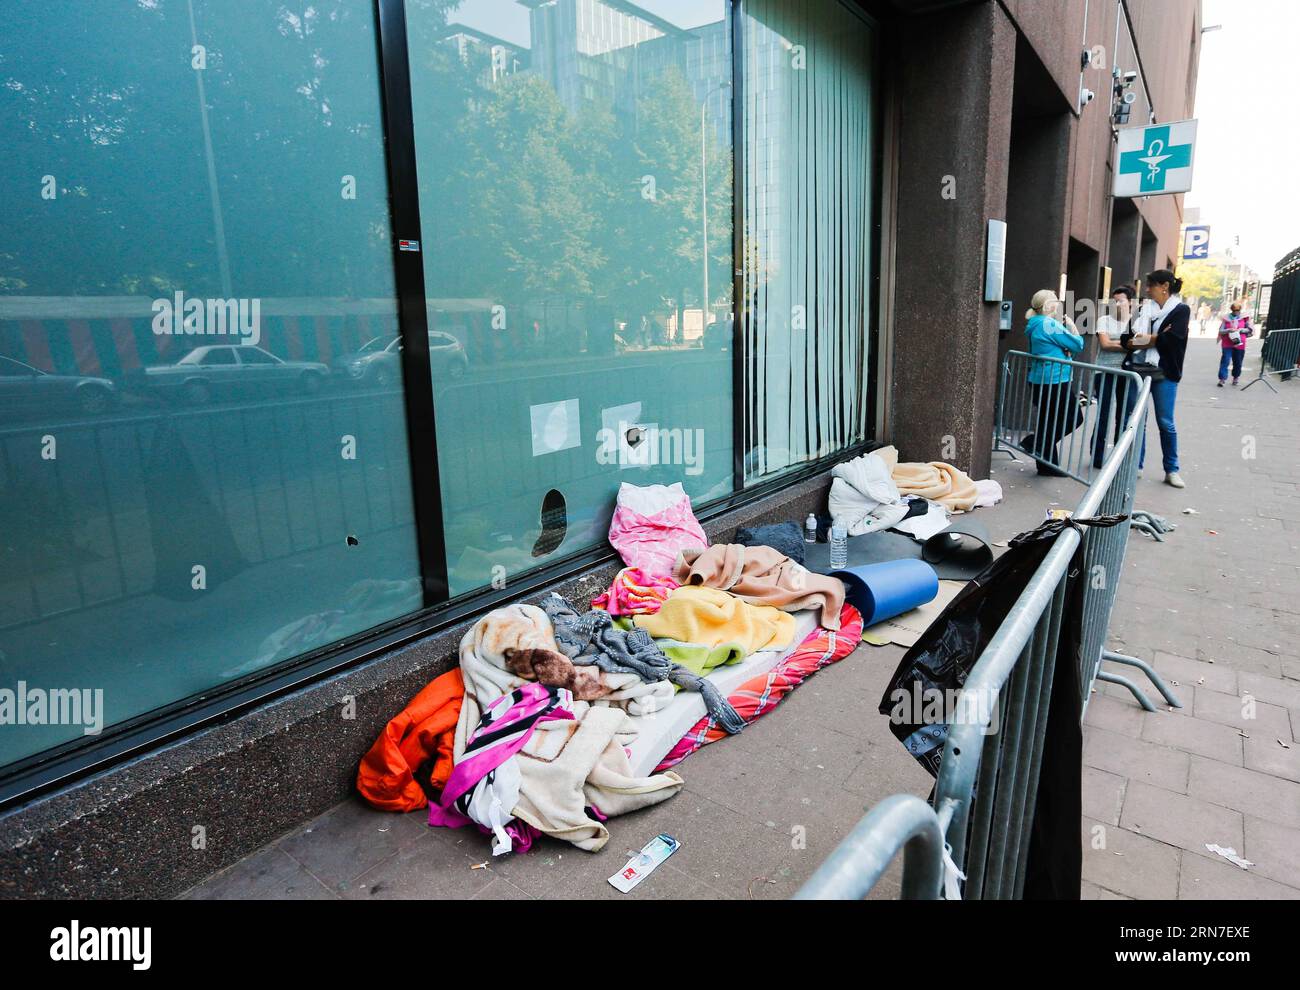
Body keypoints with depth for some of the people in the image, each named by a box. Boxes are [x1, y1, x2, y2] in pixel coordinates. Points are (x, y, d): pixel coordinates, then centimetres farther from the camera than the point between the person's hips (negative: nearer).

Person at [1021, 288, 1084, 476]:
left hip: (1040, 381, 10)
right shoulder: (1050, 325, -16)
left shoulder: (1036, 325, 14)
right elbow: (1078, 345, -12)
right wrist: (1072, 326, 4)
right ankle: (1036, 442, -6)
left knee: (1048, 420, 13)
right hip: (1055, 381, -10)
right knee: (1074, 417, 1)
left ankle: (1047, 464, 17)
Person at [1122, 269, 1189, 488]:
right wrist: (1155, 338, -12)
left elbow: (1171, 339, -14)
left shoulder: (1181, 309, 0)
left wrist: (1143, 340, -5)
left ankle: (1172, 470, 11)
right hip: (1139, 370, 4)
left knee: (1165, 422, 1)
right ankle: (1136, 465, 16)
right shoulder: (1144, 308, 10)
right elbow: (1127, 339, 1)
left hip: (1164, 373, -3)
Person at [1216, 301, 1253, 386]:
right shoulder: (1226, 318, 4)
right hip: (1227, 344, -1)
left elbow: (1250, 329, 8)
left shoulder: (1244, 318, 6)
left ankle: (1236, 378, 23)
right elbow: (1221, 331, 0)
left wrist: (1241, 330, -9)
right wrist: (1229, 330, -19)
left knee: (1237, 362, 8)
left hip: (1239, 344, 1)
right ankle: (1222, 379, -10)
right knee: (1225, 360, -11)